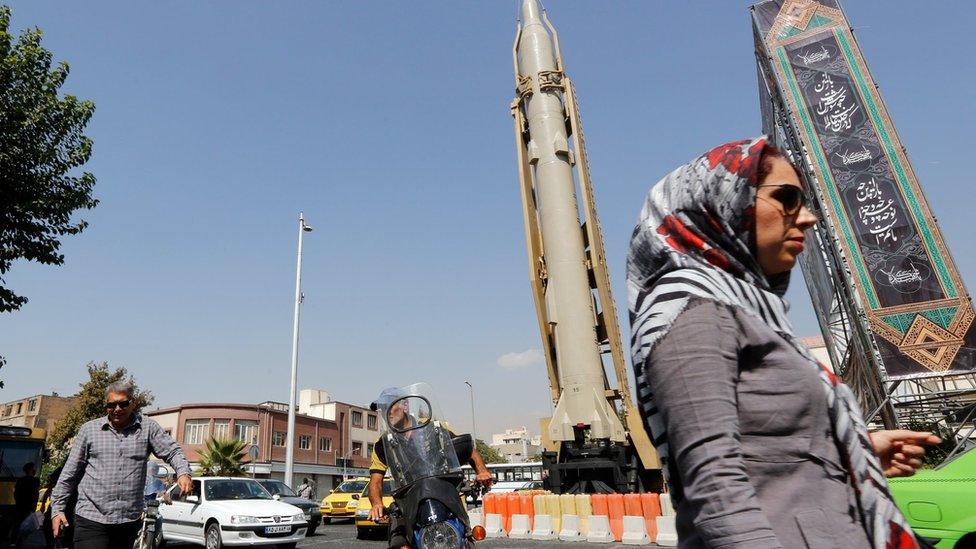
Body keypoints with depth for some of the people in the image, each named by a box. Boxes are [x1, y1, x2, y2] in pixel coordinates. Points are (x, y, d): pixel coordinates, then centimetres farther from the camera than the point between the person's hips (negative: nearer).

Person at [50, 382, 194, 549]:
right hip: (91, 520, -1)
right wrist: (57, 509, 6)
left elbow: (172, 451, 1)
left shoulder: (148, 428, 3)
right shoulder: (89, 429, 4)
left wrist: (183, 473, -17)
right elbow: (69, 473, 9)